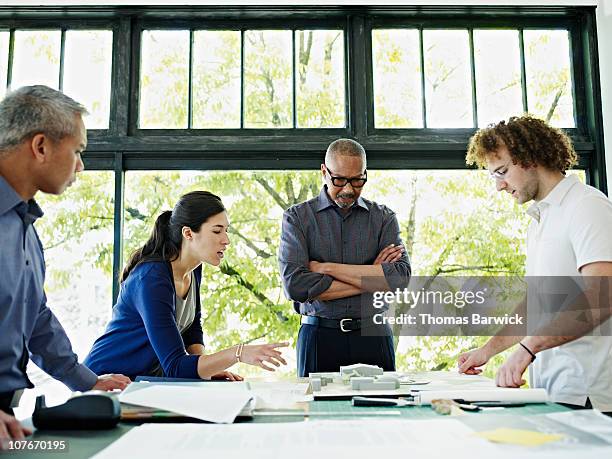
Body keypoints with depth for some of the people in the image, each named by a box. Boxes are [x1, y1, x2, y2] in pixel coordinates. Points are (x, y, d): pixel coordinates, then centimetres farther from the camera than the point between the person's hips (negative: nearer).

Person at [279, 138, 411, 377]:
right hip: (319, 338, -1)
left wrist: (327, 268, -11)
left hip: (374, 337, 2)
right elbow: (295, 285, -13)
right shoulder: (297, 217, 1)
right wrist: (370, 278, -9)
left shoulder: (383, 217, 7)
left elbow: (401, 276, -9)